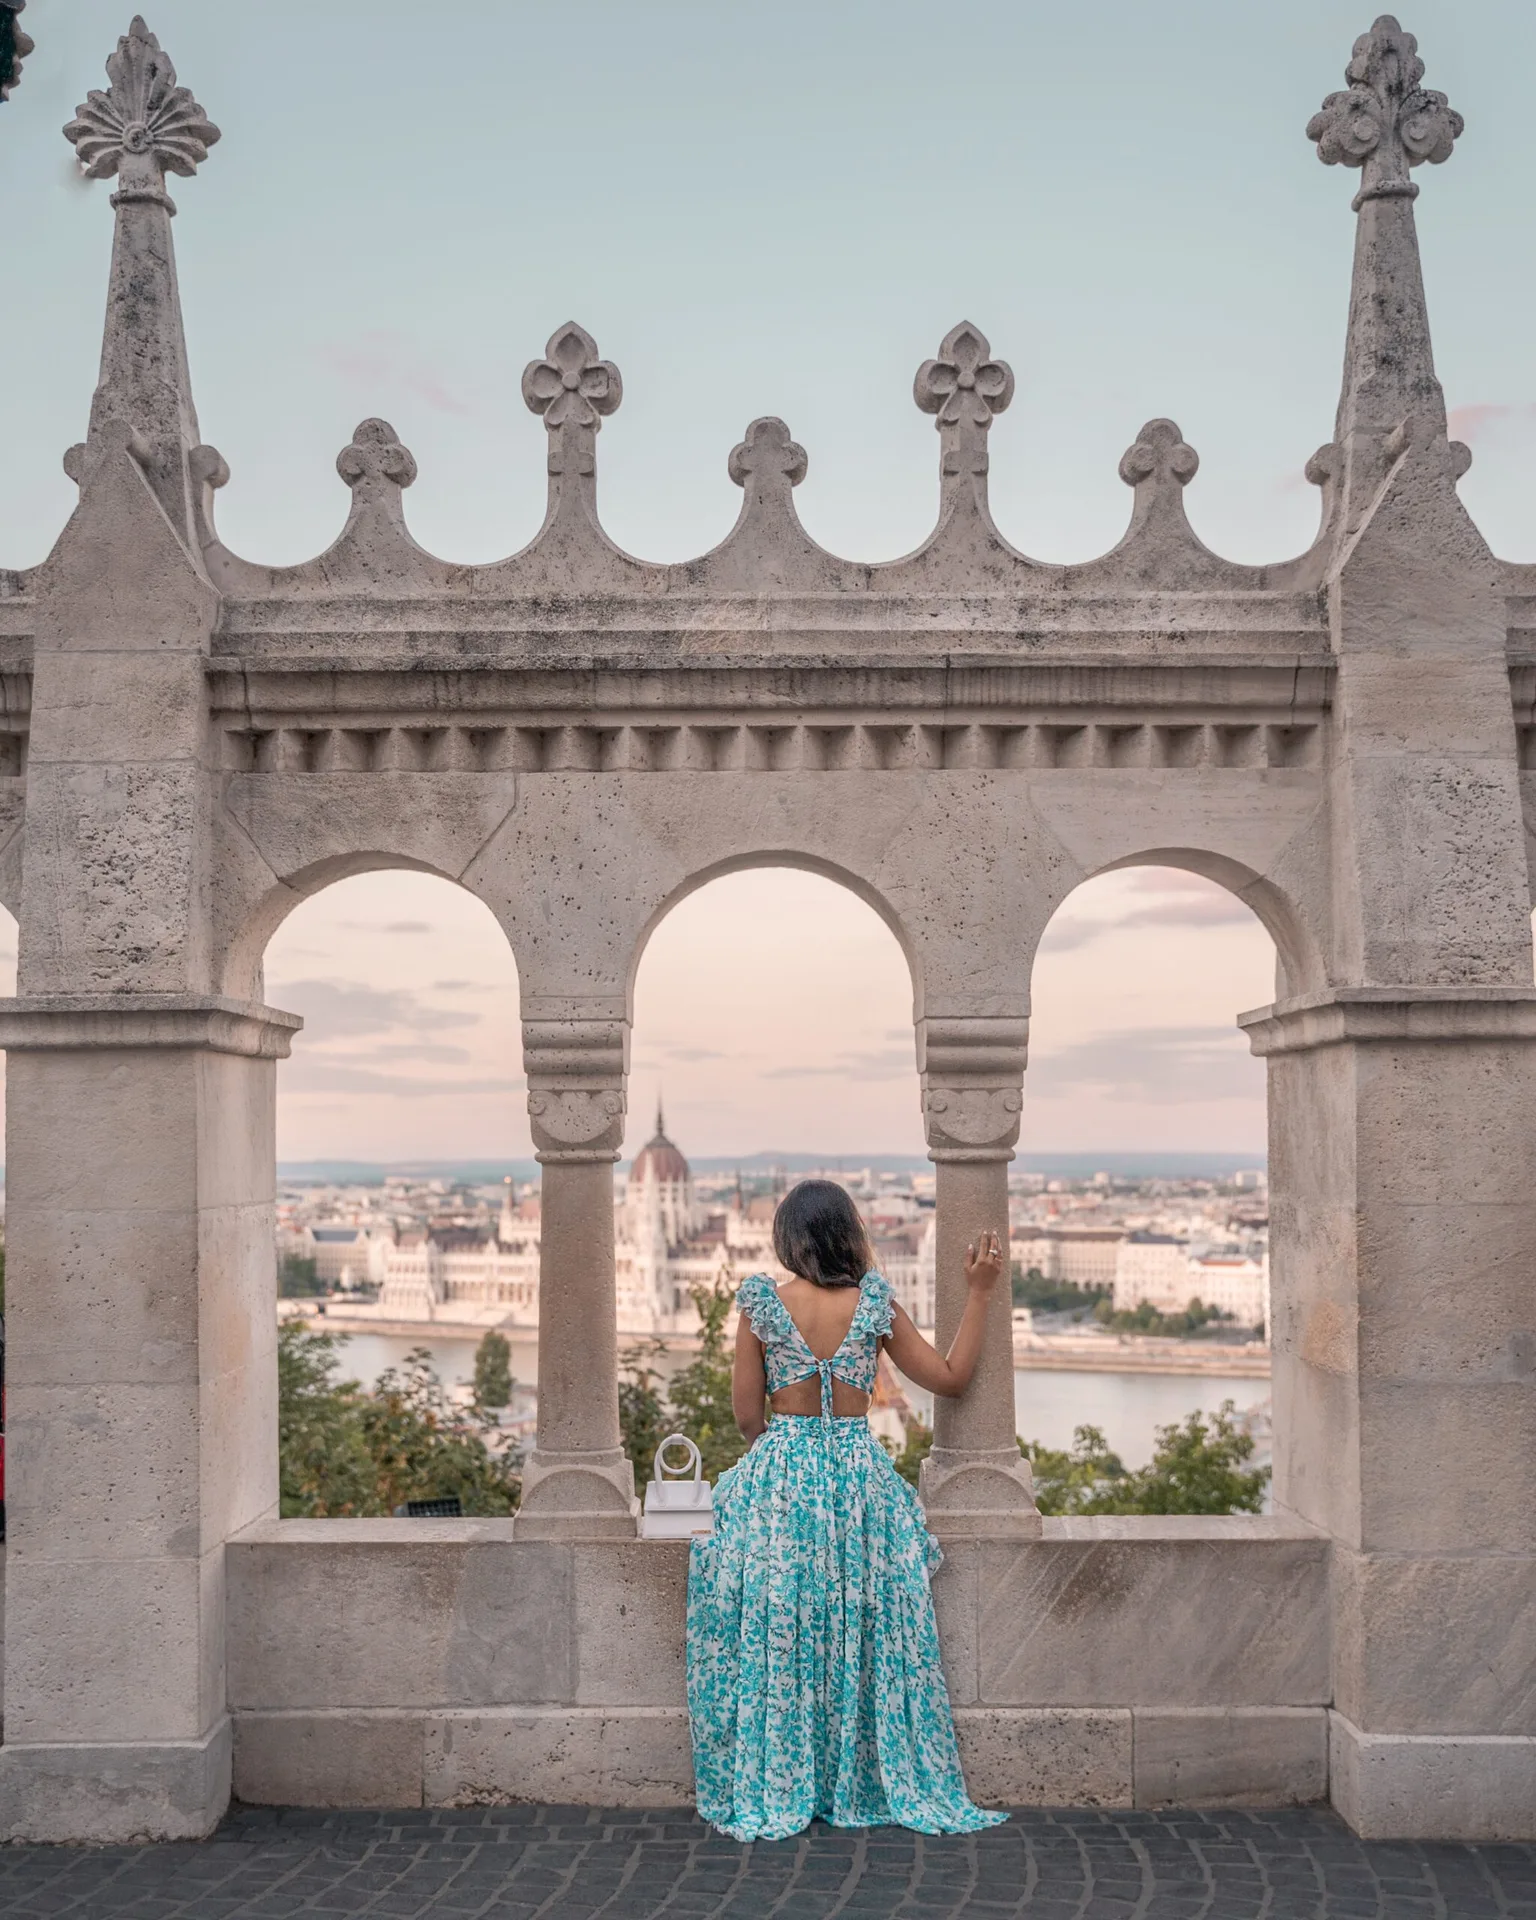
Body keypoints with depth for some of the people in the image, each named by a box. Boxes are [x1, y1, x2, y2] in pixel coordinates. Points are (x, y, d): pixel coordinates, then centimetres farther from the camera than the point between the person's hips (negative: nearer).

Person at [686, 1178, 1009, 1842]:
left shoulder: (762, 1304, -5)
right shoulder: (875, 1305, -3)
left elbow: (746, 1413, 0)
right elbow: (951, 1377, 6)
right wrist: (979, 1292, 12)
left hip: (777, 1481, -1)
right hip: (859, 1478, 1)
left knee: (773, 1638, 9)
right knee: (867, 1634, 13)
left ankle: (770, 1794, 13)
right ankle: (873, 1786, 19)